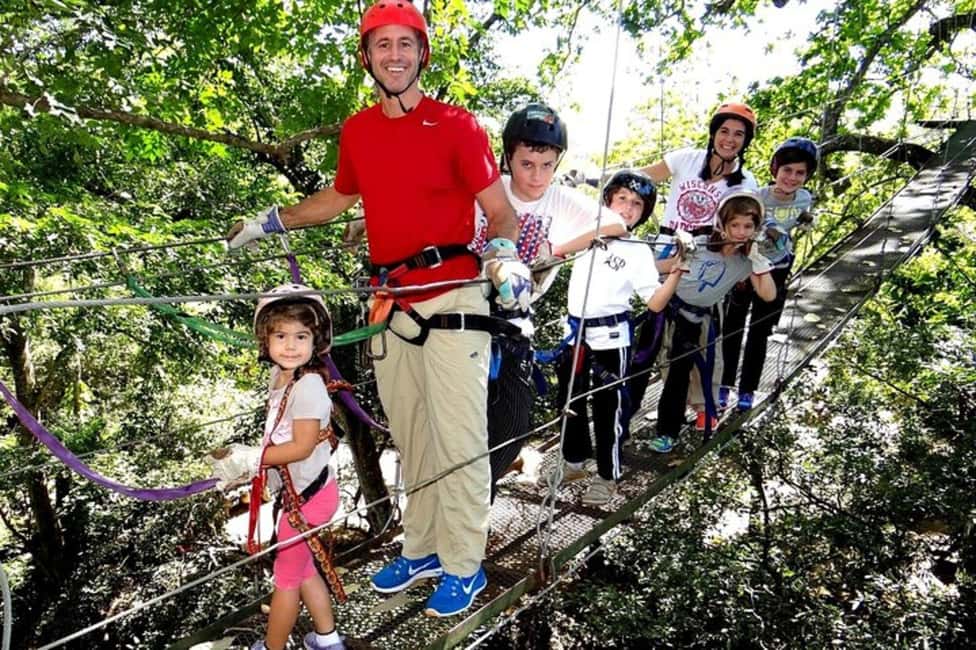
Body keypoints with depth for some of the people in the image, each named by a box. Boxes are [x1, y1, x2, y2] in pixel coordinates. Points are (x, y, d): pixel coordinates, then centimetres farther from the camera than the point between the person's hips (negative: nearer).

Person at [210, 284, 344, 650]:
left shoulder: (308, 386, -25)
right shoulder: (279, 375, 2)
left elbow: (302, 447, -26)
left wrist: (250, 458, -19)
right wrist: (244, 464, 4)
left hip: (306, 496, -9)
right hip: (297, 492, 9)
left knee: (286, 575, 10)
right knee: (302, 568, 23)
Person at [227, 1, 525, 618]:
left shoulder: (456, 125, -3)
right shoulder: (357, 131, 11)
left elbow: (500, 209, -4)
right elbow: (338, 197, 28)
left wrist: (504, 255, -24)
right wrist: (271, 221, 29)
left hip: (451, 300, -5)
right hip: (392, 304, 5)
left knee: (459, 439, -2)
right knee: (411, 437, 12)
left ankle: (464, 566, 16)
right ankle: (422, 549, 29)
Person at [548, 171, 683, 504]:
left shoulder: (639, 251, -5)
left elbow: (656, 303, -9)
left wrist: (677, 270, -21)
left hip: (610, 337, -4)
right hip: (575, 330, 5)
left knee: (608, 407, 3)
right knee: (570, 400, 16)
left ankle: (607, 476, 19)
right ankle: (574, 460, 35)